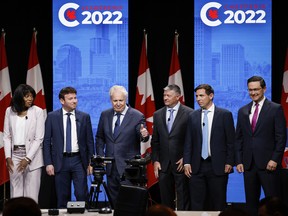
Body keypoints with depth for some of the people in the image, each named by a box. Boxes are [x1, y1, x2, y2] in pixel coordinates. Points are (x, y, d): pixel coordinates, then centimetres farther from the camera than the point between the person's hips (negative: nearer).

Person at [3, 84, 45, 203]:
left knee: (31, 193, -4)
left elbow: (39, 138, -6)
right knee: (15, 192, 1)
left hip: (32, 155, -2)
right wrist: (8, 157, -2)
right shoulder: (10, 111, 6)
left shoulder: (37, 111, -3)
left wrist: (28, 159, -13)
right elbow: (6, 136, 8)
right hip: (15, 155, 2)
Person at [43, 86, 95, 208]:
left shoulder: (84, 117, 4)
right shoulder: (52, 117, 1)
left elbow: (90, 141, 7)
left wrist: (91, 162, 2)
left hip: (79, 160, 0)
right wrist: (48, 163, -5)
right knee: (62, 197, 6)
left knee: (82, 194, -5)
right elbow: (47, 141, 2)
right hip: (60, 161, 0)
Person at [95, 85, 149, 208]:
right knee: (113, 201, 11)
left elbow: (142, 137, -13)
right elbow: (100, 137, 16)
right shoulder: (105, 115, 8)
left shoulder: (137, 116, -6)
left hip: (129, 166, -5)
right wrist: (100, 155, 5)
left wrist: (144, 135, -36)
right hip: (111, 166, 5)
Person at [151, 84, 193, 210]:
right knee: (166, 201, 7)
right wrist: (155, 161, 4)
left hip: (181, 163, -4)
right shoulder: (158, 115, 11)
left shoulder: (189, 113, -3)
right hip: (163, 165, 4)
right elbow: (155, 141, 13)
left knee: (183, 202, -1)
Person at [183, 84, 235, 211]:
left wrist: (229, 162, -6)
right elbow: (188, 142, 10)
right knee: (196, 205, 2)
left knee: (218, 204, 1)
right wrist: (186, 162, 1)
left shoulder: (225, 115, 0)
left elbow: (231, 141, -1)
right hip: (197, 167, 3)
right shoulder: (193, 117, 10)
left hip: (217, 166, -3)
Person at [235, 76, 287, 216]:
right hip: (248, 164, 4)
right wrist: (238, 161, 5)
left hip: (268, 164, -4)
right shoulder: (243, 111, 13)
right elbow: (239, 138, 14)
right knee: (251, 201, 6)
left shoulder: (276, 109, 0)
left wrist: (275, 159, -11)